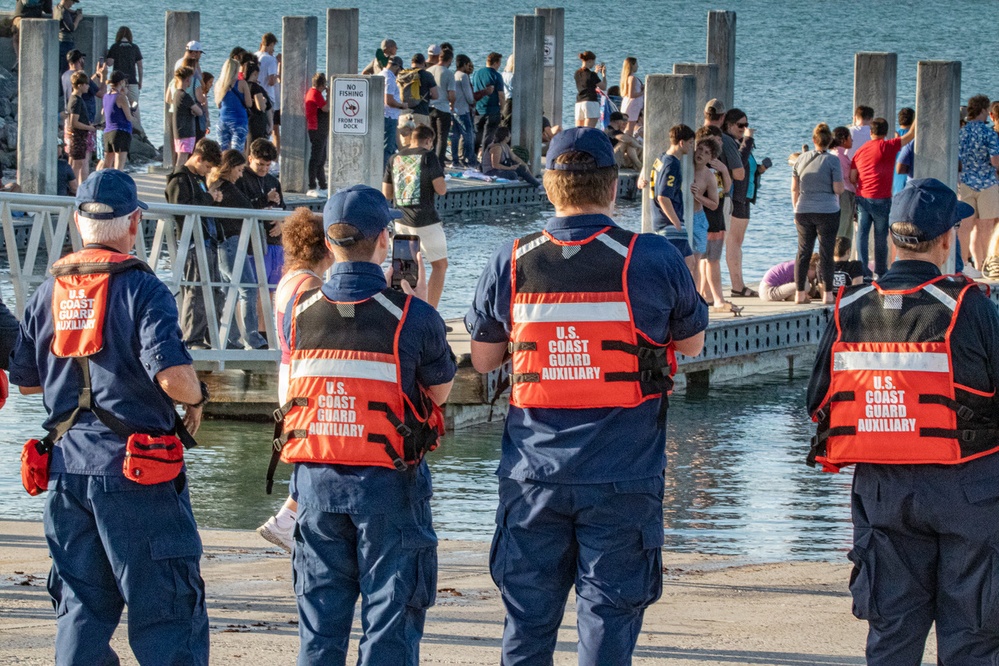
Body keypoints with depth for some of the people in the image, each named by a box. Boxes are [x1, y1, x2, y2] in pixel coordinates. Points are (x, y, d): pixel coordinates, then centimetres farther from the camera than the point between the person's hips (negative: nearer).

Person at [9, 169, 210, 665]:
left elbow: (24, 380, 16)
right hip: (136, 474, -6)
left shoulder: (48, 293, 8)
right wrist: (196, 398, -2)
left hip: (67, 469, 6)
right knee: (165, 611, -1)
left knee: (81, 610, 12)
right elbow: (170, 373, -23)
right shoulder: (140, 289, -11)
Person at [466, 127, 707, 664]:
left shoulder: (511, 263, -1)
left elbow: (482, 359, 9)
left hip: (533, 473, 2)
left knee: (527, 618, 10)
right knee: (609, 615, 1)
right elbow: (692, 343, 9)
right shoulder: (651, 260, -7)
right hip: (623, 476, -2)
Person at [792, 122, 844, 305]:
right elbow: (838, 189, -10)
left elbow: (794, 189, 9)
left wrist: (796, 209, 18)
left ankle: (800, 293, 11)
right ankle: (828, 294, 1)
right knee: (826, 253, 1)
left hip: (803, 212, 4)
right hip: (827, 212, -4)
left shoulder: (802, 159, 5)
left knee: (803, 252, 9)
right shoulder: (832, 160, -8)